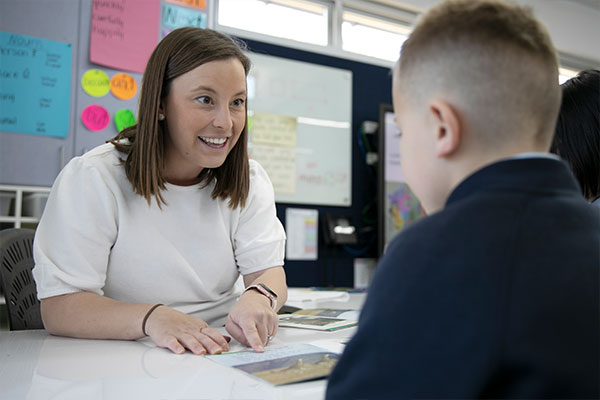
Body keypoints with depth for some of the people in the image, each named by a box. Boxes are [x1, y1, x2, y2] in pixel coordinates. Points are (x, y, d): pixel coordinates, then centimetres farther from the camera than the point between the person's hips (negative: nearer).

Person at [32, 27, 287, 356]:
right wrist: (152, 317, -34)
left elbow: (268, 271, -6)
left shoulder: (249, 181, 3)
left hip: (227, 354, 6)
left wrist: (258, 298, -30)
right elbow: (59, 307, -16)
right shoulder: (93, 179, -11)